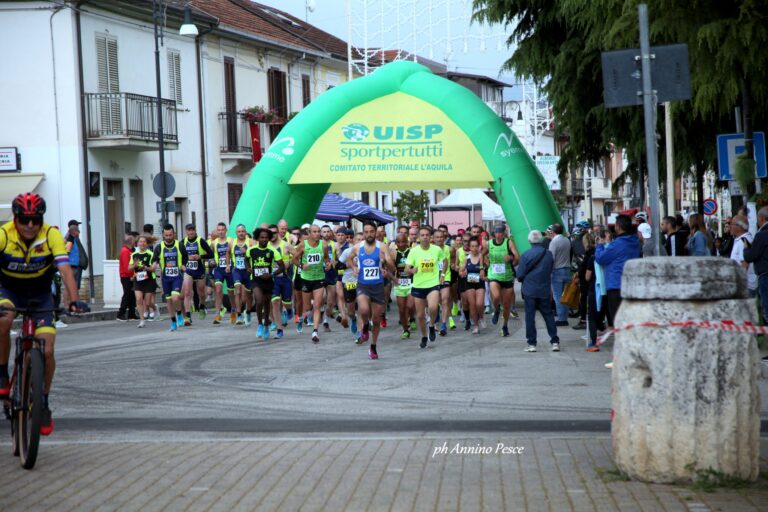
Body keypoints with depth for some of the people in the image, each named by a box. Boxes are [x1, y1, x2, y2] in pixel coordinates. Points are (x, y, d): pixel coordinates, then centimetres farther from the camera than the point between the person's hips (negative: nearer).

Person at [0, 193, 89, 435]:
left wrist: (74, 300, -46)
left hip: (40, 295, 1)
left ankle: (44, 404, 12)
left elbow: (65, 269, -31)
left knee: (46, 351, -10)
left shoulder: (52, 235, -22)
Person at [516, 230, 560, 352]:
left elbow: (520, 275, -7)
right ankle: (555, 341, 5)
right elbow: (551, 271, 9)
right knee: (548, 315, 9)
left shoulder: (526, 255, -10)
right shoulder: (549, 254, -1)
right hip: (545, 290, 2)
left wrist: (524, 280, 15)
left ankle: (531, 344, 1)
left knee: (530, 316, 3)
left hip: (529, 290, -2)